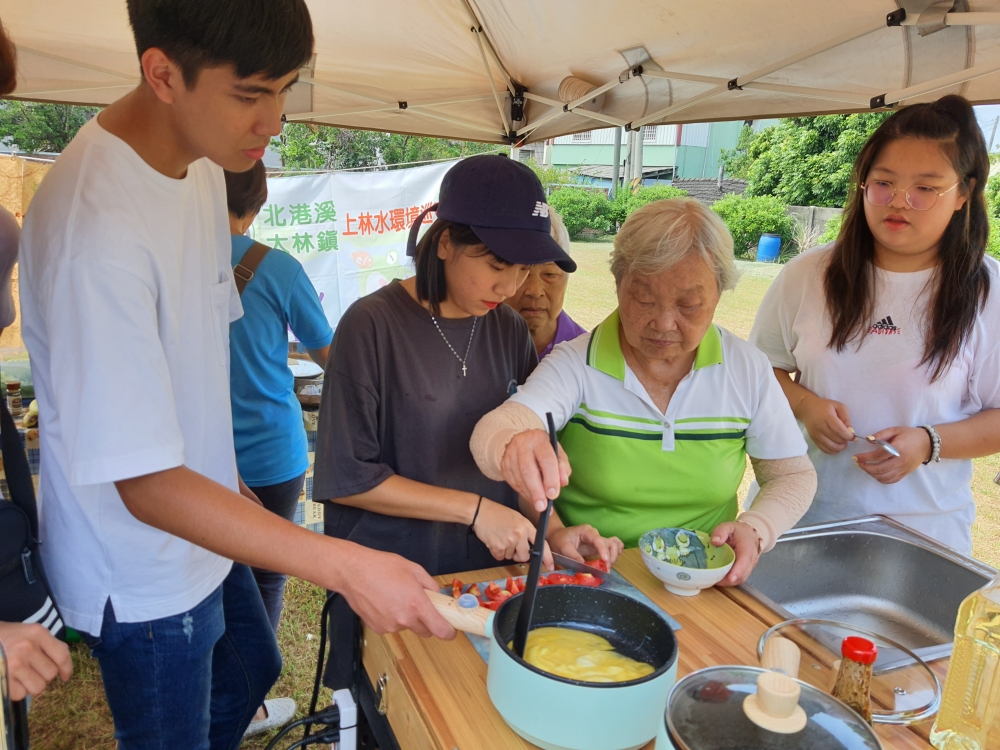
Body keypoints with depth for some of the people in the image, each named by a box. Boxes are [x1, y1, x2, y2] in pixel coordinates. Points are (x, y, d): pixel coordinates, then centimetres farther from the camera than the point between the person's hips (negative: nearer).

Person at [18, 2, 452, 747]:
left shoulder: (203, 161, -4)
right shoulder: (95, 226, -33)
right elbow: (147, 486, -31)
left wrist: (231, 482, 12)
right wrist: (345, 567, -35)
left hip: (206, 524, 8)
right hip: (143, 575, -8)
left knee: (252, 673, 29)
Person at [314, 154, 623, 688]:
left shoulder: (509, 331, 0)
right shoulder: (373, 325, -16)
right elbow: (346, 477, -16)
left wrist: (549, 530, -10)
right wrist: (474, 509, -19)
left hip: (489, 571, 4)